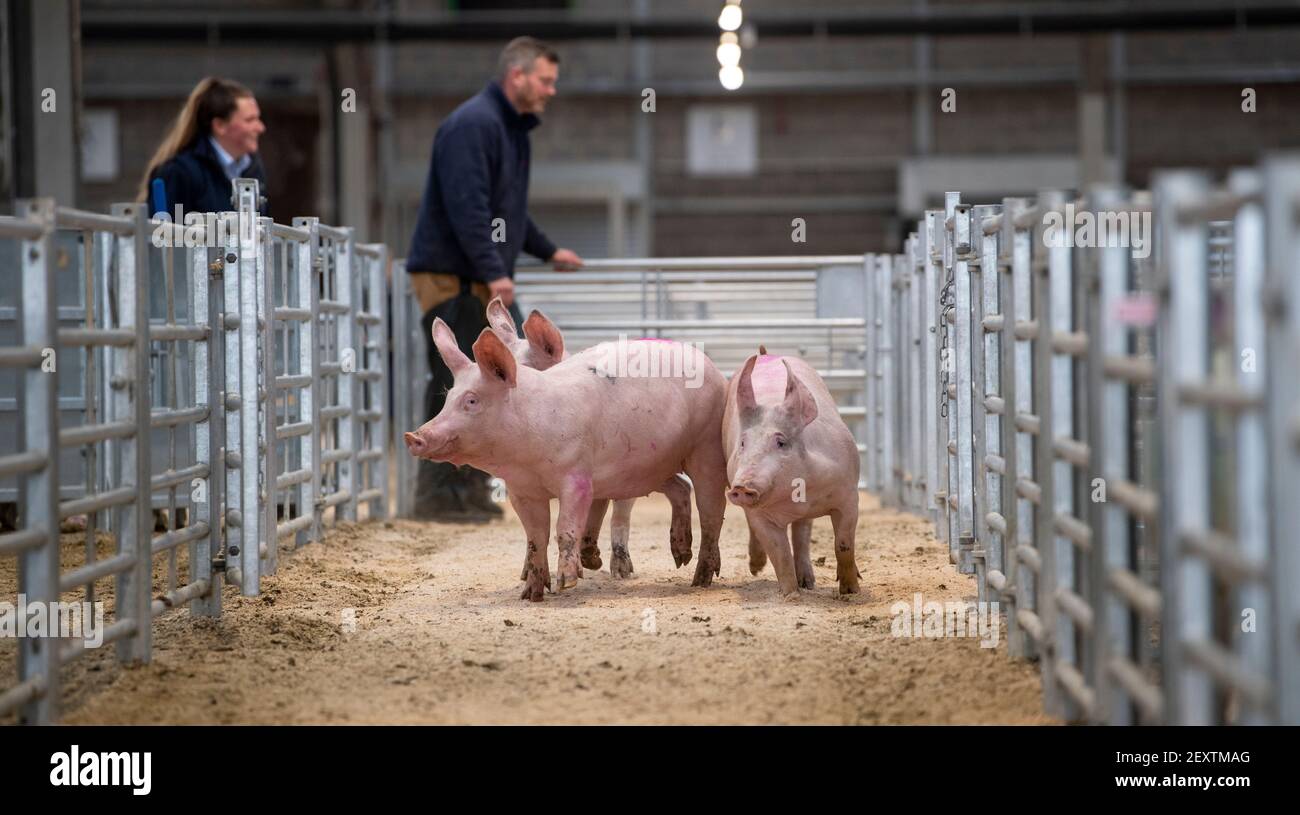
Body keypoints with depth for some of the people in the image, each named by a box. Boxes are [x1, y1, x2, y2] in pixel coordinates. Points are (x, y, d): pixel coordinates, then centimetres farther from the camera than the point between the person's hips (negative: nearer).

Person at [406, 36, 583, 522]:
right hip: (451, 277, -10)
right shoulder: (473, 125, -14)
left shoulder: (513, 129, 19)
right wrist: (494, 271, -26)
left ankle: (471, 488, 14)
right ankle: (438, 495, -4)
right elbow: (467, 206, -23)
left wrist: (547, 251, 36)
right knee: (454, 385, -8)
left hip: (482, 282, 10)